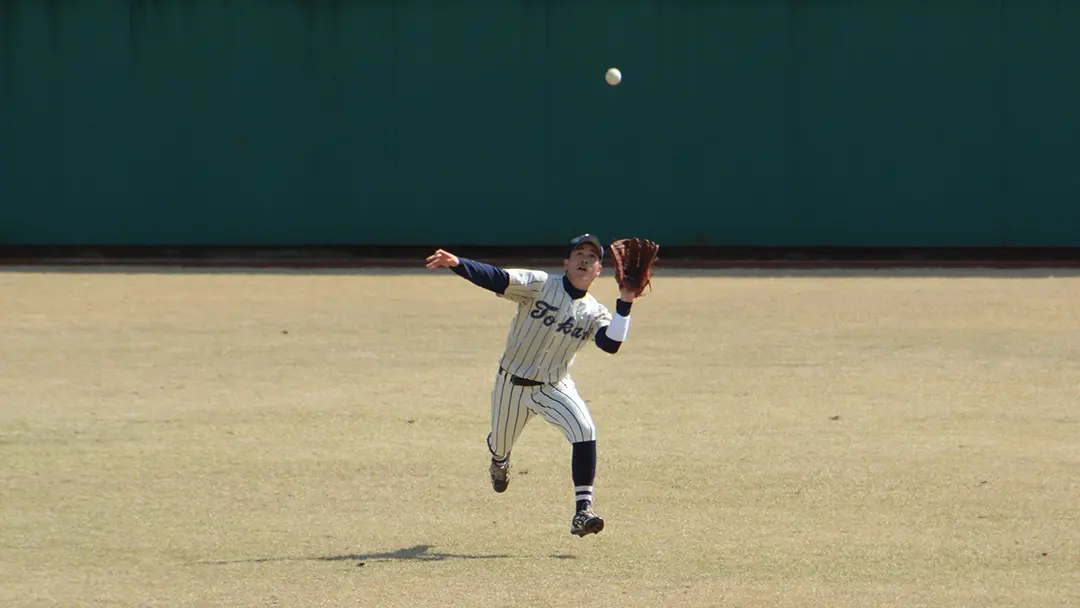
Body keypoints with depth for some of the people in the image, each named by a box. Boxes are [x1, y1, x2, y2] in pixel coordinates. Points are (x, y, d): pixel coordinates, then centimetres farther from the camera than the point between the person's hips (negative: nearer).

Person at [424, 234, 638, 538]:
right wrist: (456, 263, -41)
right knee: (501, 444, 13)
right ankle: (499, 463, 55)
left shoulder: (595, 313, -4)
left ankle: (583, 511, -24)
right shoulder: (539, 285, -12)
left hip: (555, 387, 1)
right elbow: (496, 278, -25)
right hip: (513, 383, -1)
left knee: (584, 432, -23)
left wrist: (624, 304, -31)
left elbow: (610, 344, -22)